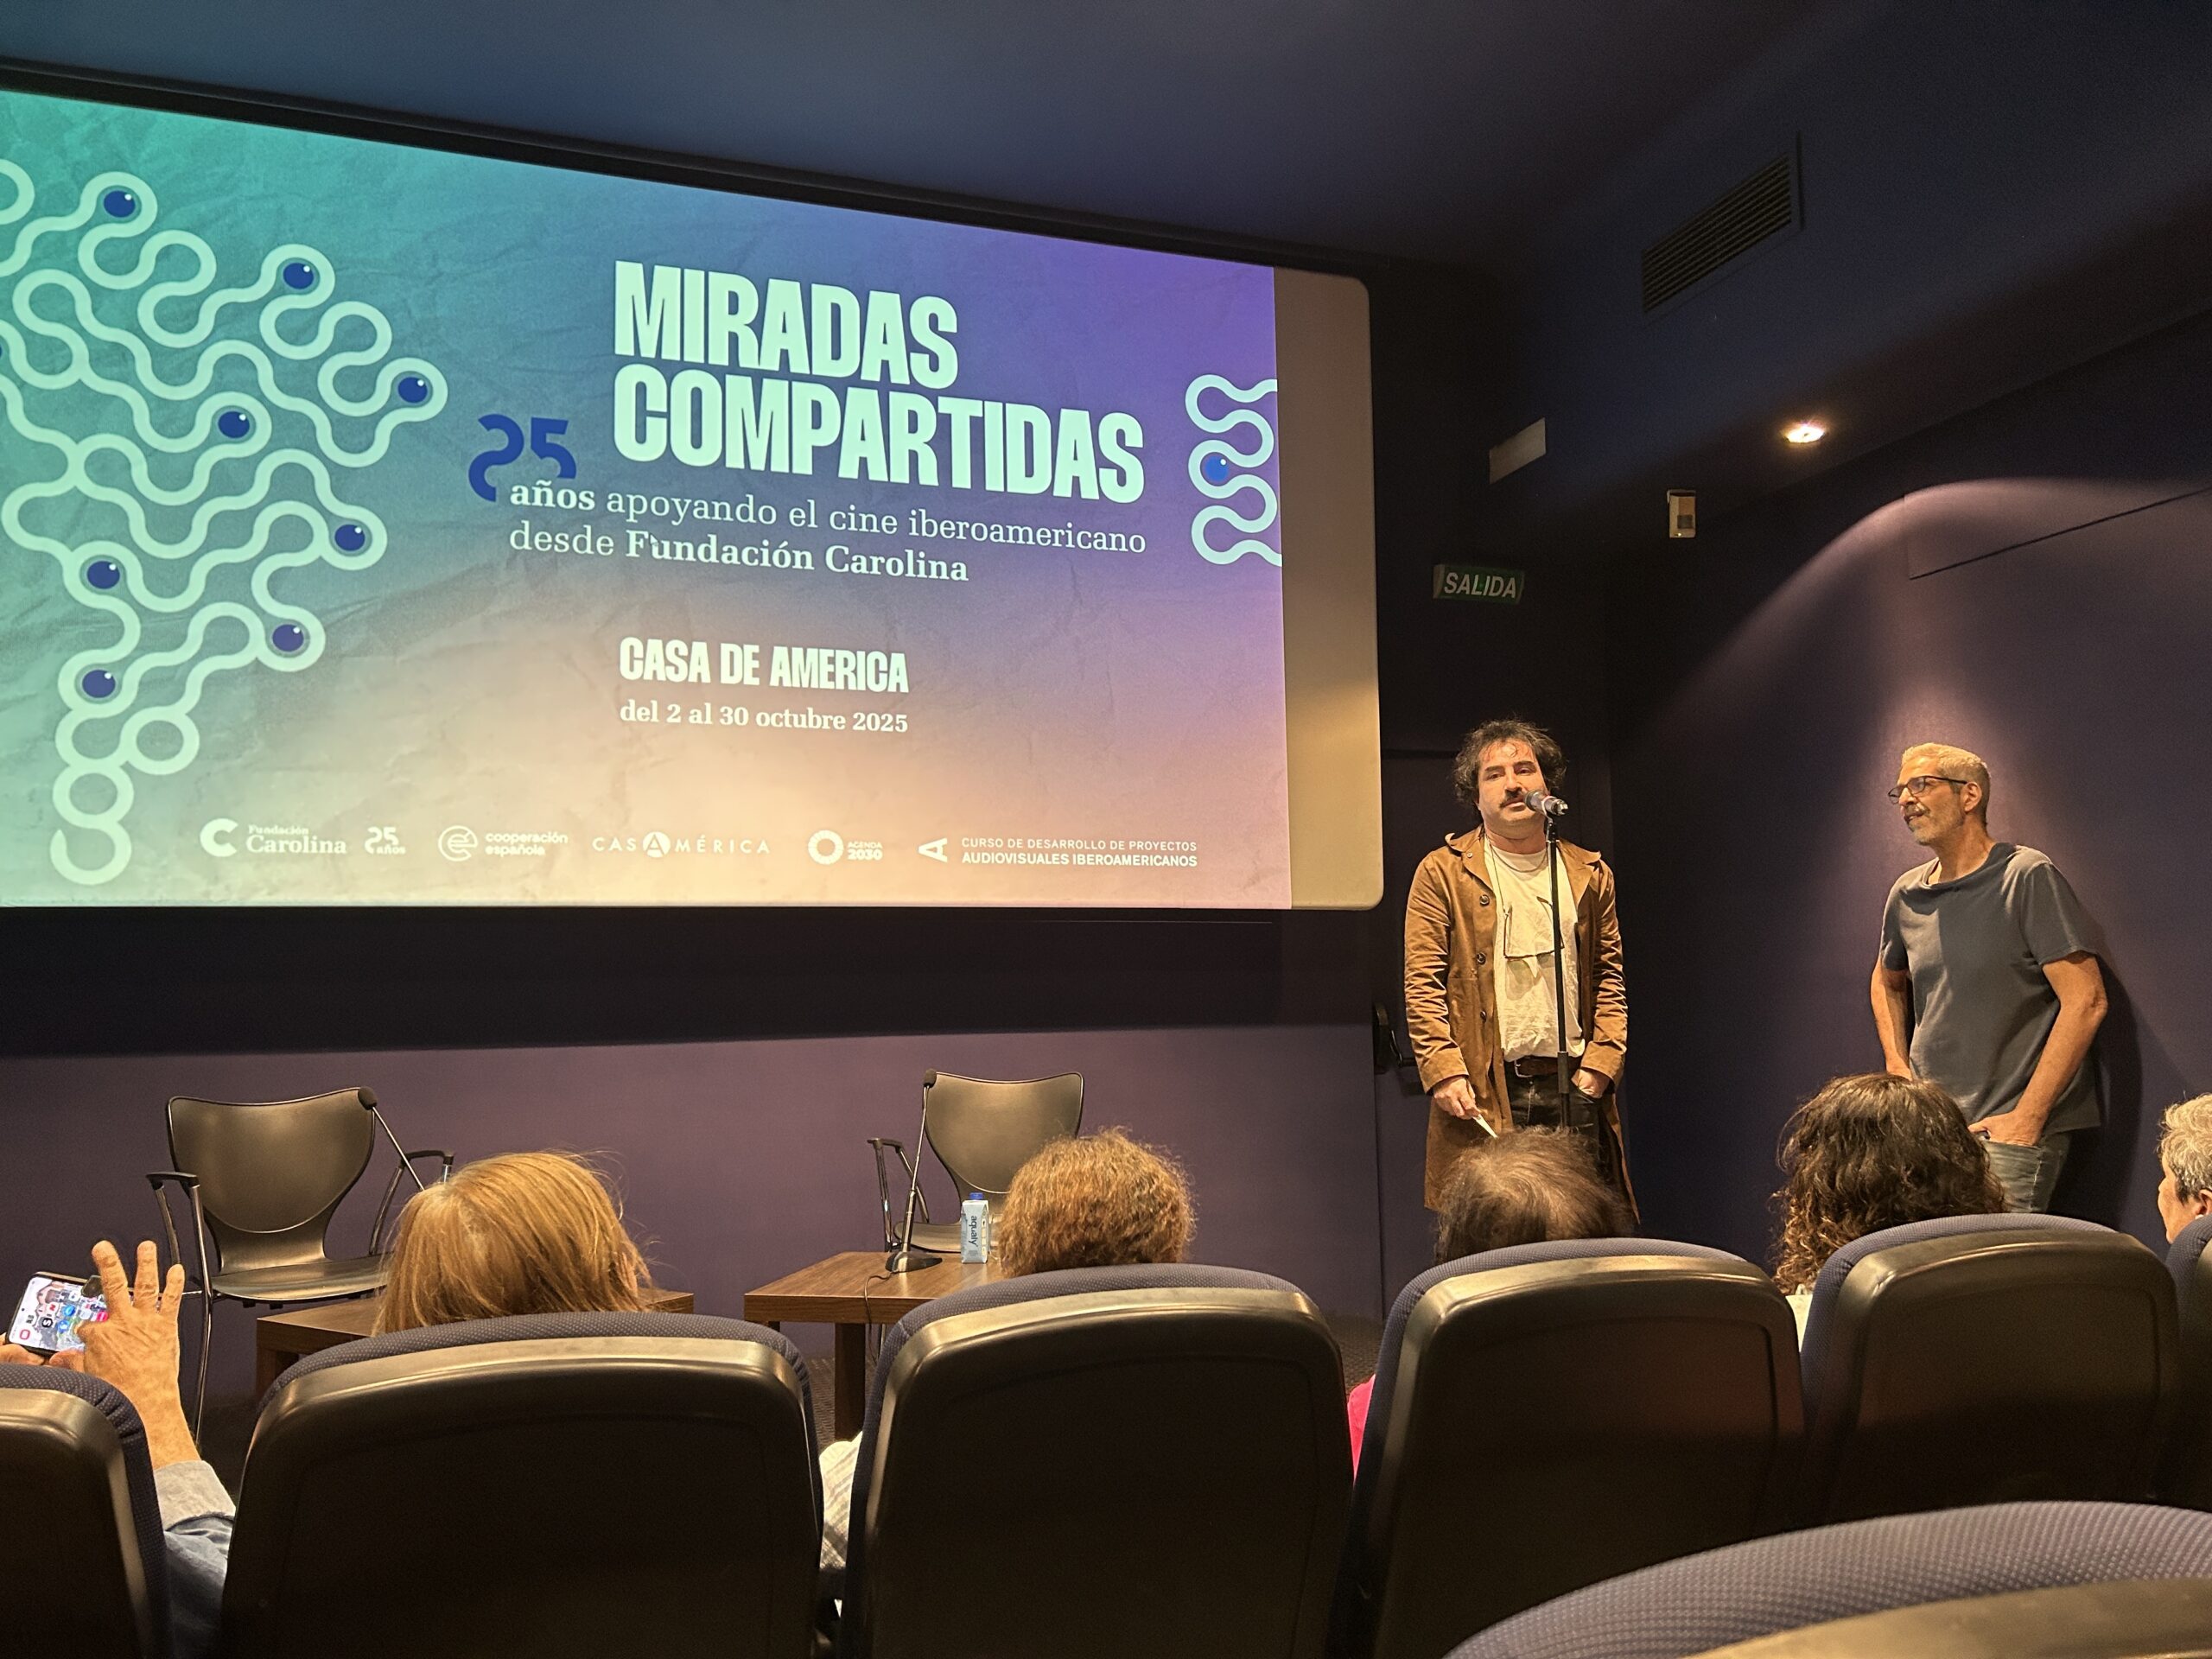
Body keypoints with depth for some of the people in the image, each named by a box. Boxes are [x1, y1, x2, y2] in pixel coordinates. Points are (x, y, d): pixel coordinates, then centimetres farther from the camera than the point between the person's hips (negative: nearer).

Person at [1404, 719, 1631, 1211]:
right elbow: (1422, 985, 0)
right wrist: (1445, 1073, -10)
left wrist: (1599, 1065, 1)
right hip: (1482, 1093, -3)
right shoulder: (1443, 873, 4)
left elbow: (1610, 978, 14)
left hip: (1573, 1087, 3)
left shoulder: (1590, 874, 15)